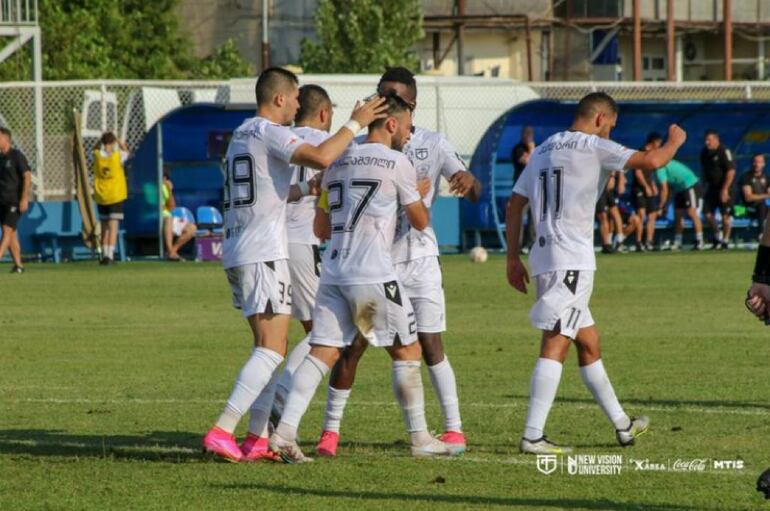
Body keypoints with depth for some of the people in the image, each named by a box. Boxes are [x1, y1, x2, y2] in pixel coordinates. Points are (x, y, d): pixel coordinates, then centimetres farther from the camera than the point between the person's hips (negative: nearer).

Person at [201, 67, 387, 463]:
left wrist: (304, 190, 34)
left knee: (269, 349, 14)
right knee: (271, 350, -12)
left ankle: (258, 440, 9)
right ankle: (221, 433, -21)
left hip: (237, 252, 10)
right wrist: (355, 124, -13)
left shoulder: (242, 134, 20)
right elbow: (320, 157, -25)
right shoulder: (268, 132, -9)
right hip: (263, 254, -10)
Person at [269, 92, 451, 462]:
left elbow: (321, 229, 21)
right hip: (373, 275, -6)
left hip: (333, 275, 6)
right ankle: (419, 438, 12)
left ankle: (285, 431, -13)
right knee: (406, 352, 7)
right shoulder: (396, 162, -3)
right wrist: (421, 196, 28)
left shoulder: (337, 163, 15)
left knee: (322, 353, 1)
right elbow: (420, 222, 7)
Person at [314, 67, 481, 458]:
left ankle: (454, 429, 2)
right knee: (352, 345, -2)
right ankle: (330, 430, 7)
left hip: (418, 258, -1)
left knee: (430, 344, -6)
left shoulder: (432, 145, 0)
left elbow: (473, 193, -7)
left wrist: (468, 182, -32)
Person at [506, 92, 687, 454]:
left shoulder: (543, 150, 17)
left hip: (545, 261, 9)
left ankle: (622, 425, 29)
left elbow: (514, 205, 16)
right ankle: (532, 436, -20)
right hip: (572, 261, -9)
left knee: (589, 344, 18)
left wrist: (513, 259, 19)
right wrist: (675, 141, 7)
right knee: (556, 346, -13)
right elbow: (651, 161, -14)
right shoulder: (594, 147, -5)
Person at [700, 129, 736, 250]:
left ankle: (725, 240, 9)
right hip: (711, 187, 7)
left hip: (724, 187, -7)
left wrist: (725, 189, -21)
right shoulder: (704, 152, 5)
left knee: (725, 215, -2)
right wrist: (706, 183, 13)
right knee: (708, 213, 3)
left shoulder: (724, 152, -16)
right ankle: (717, 236, 20)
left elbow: (731, 171, -19)